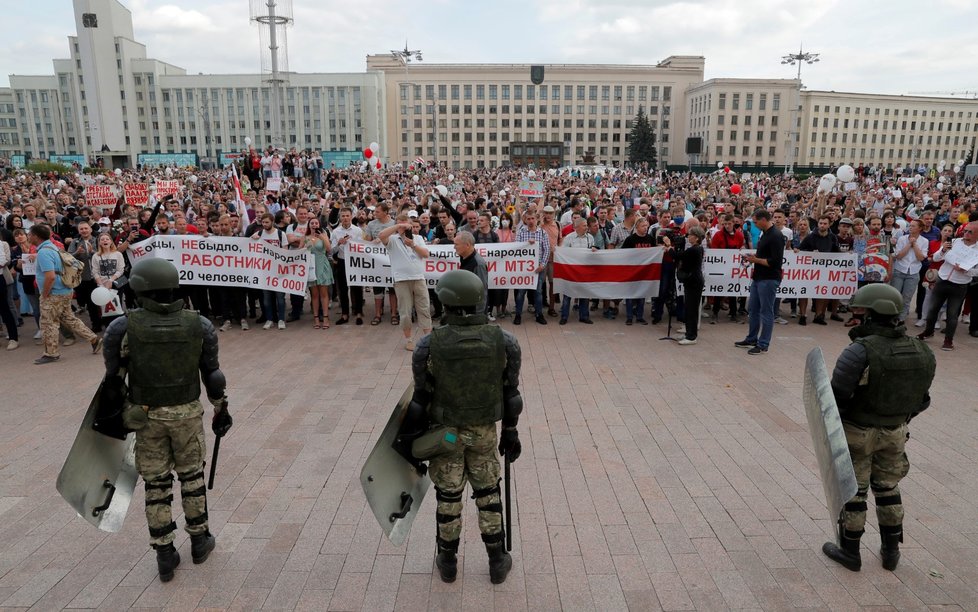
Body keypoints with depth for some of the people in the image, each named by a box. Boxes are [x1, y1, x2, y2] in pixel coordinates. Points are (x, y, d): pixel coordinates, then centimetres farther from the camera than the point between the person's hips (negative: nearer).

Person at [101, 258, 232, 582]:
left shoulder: (123, 328, -14)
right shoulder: (199, 325, -10)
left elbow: (113, 377, -7)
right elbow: (213, 375, -4)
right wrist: (221, 410, 10)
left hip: (146, 416, 0)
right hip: (187, 413, 1)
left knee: (156, 483, 12)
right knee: (192, 476, 18)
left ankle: (165, 556, 20)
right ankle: (199, 541, 30)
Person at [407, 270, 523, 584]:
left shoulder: (428, 346, -22)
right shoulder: (505, 340, -18)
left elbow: (421, 397, -11)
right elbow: (509, 392, -7)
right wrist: (510, 431, 7)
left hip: (443, 430, -1)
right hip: (484, 430, 1)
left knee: (448, 497, 17)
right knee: (488, 494, 19)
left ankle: (448, 563, 35)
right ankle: (497, 563, 32)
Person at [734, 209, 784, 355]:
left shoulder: (776, 236, -17)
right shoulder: (764, 234, 12)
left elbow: (775, 261, -22)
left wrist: (756, 260, -15)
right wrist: (752, 258, 6)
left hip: (769, 279, -10)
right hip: (758, 277, 10)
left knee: (766, 312, -1)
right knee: (752, 309, 16)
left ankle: (763, 345, 7)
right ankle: (751, 339, 27)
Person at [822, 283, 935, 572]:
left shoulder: (860, 352, -27)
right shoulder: (922, 352, -6)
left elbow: (837, 398, -23)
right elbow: (920, 400, 5)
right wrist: (900, 418, 19)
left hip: (857, 432, -5)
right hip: (895, 432, 5)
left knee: (853, 490, 10)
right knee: (888, 487, 22)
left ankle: (849, 551, 23)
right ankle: (891, 551, 32)